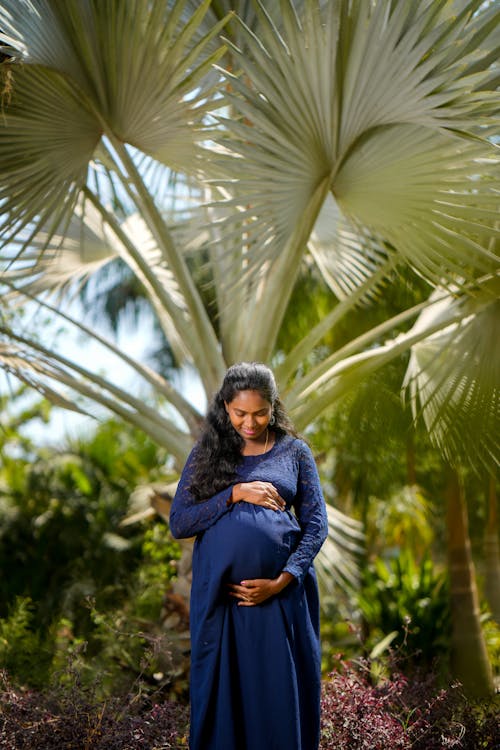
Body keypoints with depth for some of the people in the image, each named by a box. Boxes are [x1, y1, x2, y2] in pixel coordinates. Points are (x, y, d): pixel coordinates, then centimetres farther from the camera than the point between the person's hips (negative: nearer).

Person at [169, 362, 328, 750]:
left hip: (282, 594, 0)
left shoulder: (294, 451, 5)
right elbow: (178, 523, -1)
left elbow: (316, 524, 2)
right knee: (222, 693, 6)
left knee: (280, 695, 2)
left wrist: (282, 581, -10)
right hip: (219, 596, 1)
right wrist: (234, 494, -13)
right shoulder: (207, 453, 7)